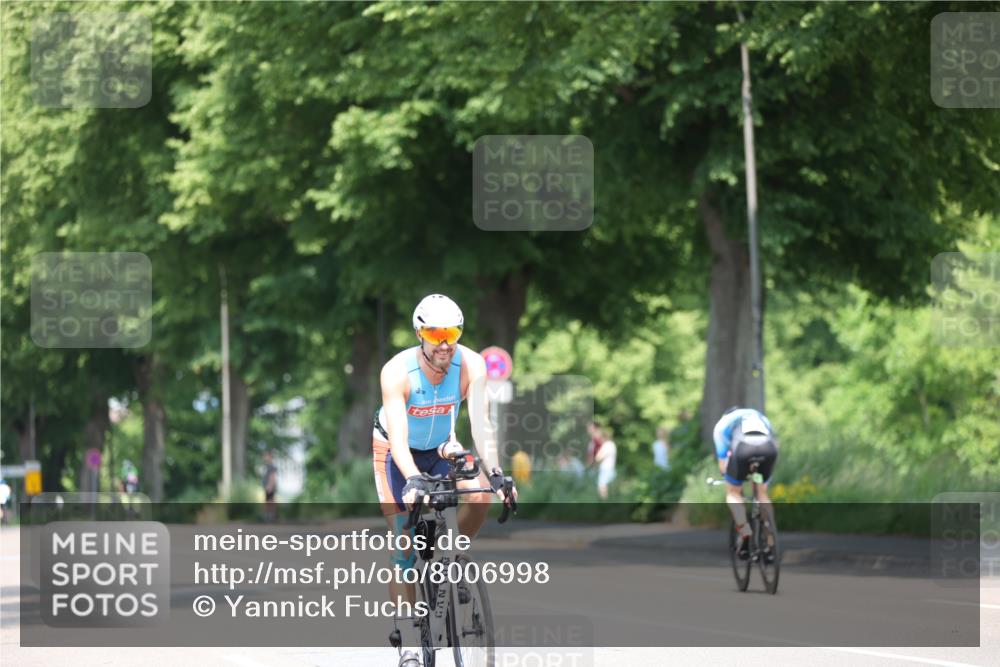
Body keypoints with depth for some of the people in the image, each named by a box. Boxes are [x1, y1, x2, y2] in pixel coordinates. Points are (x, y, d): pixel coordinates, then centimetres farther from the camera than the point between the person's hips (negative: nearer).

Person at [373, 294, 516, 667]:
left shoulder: (471, 366, -24)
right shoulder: (397, 372, -31)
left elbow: (481, 423, -28)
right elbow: (397, 435, -39)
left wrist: (495, 474, -41)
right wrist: (412, 479, -54)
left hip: (441, 448, 3)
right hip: (398, 453, -3)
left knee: (480, 496, -26)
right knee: (405, 546, -10)